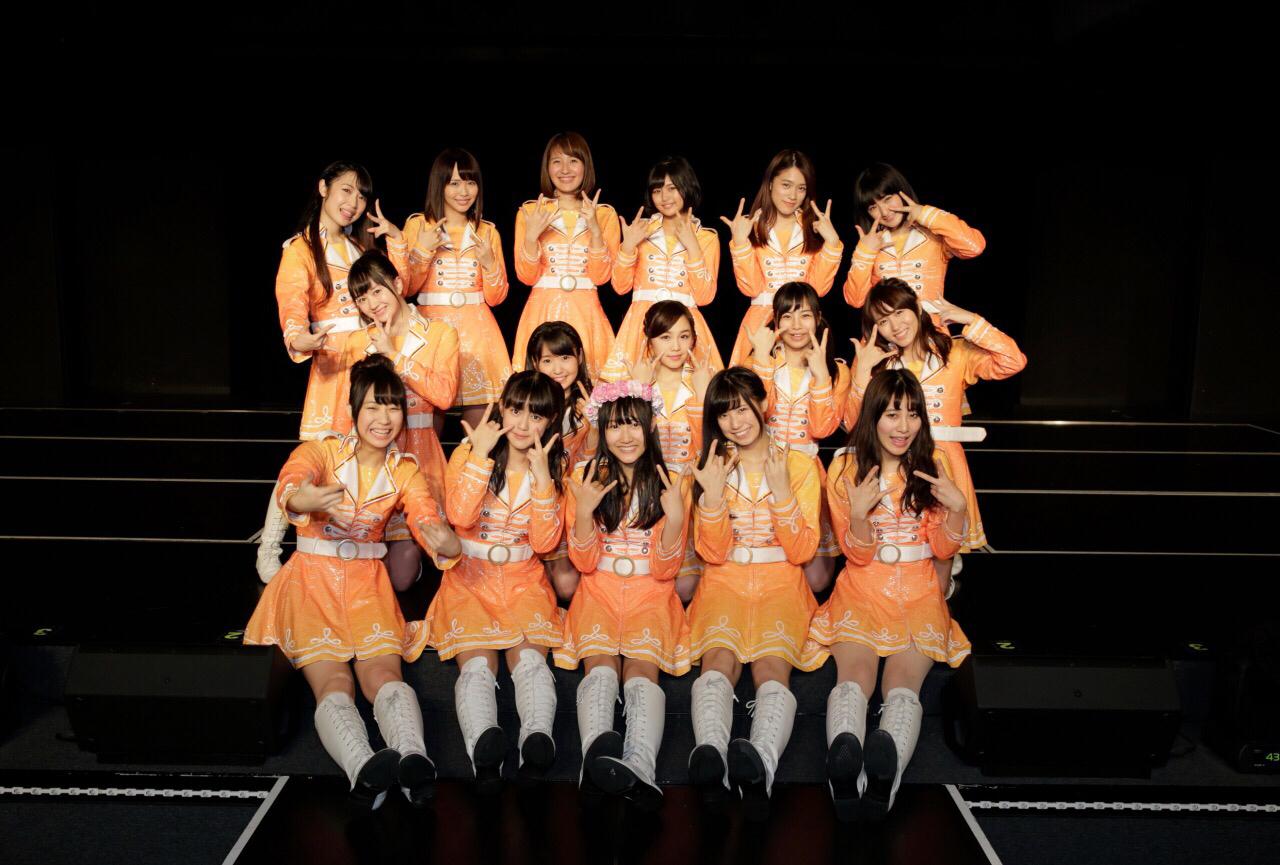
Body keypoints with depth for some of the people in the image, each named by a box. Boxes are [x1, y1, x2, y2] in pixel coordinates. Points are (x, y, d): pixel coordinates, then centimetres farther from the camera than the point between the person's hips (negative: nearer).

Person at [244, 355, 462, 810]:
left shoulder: (405, 470, 5)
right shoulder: (321, 450, -5)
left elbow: (430, 523, -10)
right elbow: (291, 482, -28)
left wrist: (447, 543, -36)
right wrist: (301, 500, -55)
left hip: (367, 583, 2)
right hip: (312, 578, -2)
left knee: (384, 673, -26)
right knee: (333, 682, -27)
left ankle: (413, 757, -50)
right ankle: (362, 767, -51)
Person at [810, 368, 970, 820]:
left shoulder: (934, 465, 5)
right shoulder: (846, 467, 1)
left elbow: (944, 549, 6)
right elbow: (858, 554, 0)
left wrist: (957, 507, -14)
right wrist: (859, 514, -21)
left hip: (918, 596, 1)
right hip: (862, 592, 0)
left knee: (903, 685, -28)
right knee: (853, 678, -30)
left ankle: (886, 761, -54)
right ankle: (844, 752, -55)